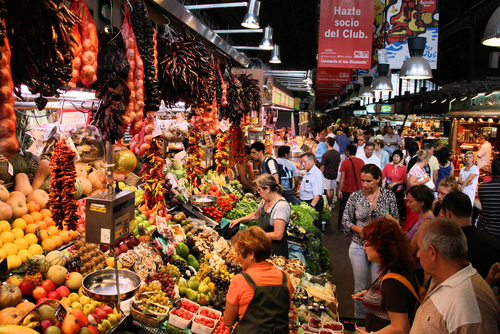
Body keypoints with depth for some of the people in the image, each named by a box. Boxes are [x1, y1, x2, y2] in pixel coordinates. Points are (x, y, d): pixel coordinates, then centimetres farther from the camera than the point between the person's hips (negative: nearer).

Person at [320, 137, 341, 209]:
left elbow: (322, 167, -15)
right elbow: (338, 164, 12)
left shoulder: (325, 154, -19)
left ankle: (328, 205, 6)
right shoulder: (337, 153, 1)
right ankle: (330, 204, 24)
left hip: (327, 174, -6)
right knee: (332, 190, 14)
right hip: (334, 174, 6)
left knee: (328, 190, 0)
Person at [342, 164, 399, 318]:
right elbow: (345, 221, 0)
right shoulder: (355, 197, -6)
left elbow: (395, 220, 3)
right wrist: (360, 229, -17)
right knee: (360, 287, 13)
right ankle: (359, 319, 33)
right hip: (359, 247, 0)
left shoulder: (389, 195, -5)